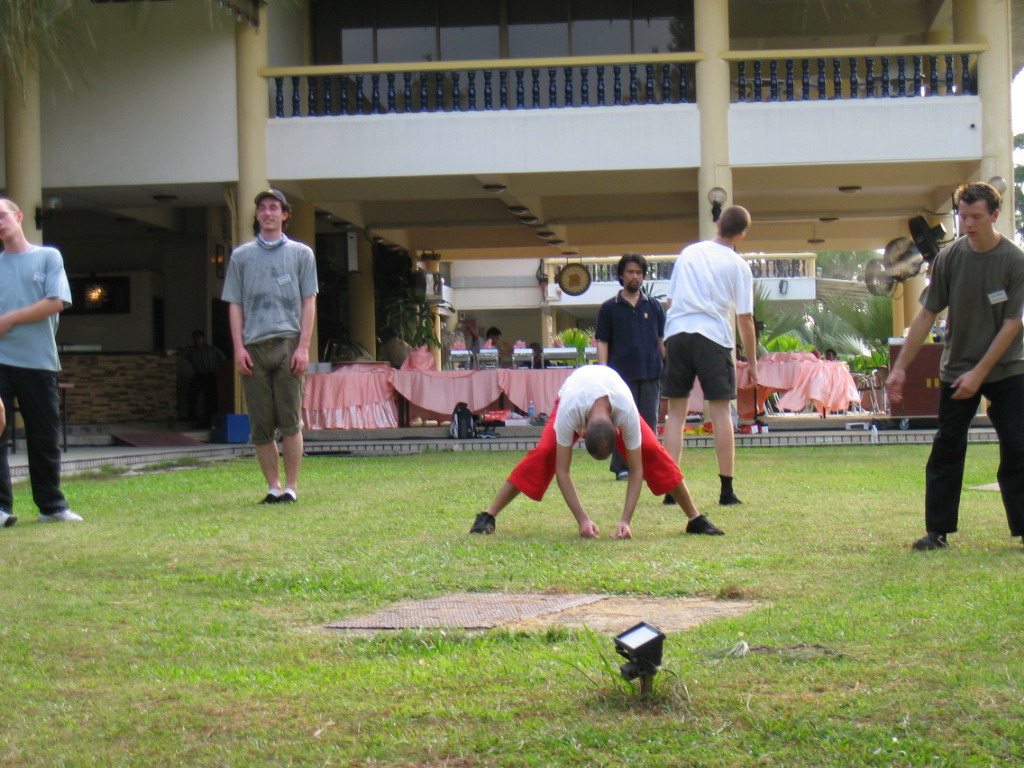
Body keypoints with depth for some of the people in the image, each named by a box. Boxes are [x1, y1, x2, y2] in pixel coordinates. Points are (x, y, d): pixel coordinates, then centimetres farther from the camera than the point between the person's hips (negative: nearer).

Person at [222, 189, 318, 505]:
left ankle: (291, 486, -2)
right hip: (253, 346, 2)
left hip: (288, 344, -2)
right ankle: (273, 485, 8)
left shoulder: (301, 253, 13)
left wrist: (303, 347, -5)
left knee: (290, 421, -7)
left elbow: (309, 302, 7)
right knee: (261, 425, 0)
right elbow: (235, 304, 12)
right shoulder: (241, 256, 16)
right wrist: (238, 348, -1)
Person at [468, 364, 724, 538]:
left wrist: (625, 521, -39)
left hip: (614, 397, 1)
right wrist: (582, 520, -41)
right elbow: (562, 471, -37)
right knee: (542, 454, -25)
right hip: (573, 397, -1)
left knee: (653, 453, -19)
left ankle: (695, 519, -7)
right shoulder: (569, 412, -45)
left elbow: (636, 470, -32)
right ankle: (487, 517, -20)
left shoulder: (627, 413, -42)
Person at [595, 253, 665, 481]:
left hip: (650, 373, 2)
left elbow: (662, 340, 14)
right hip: (622, 372, -2)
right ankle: (622, 467, 4)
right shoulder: (609, 308, 6)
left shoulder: (654, 306, 12)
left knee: (649, 421, 3)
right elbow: (602, 342, 4)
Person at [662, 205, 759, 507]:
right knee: (721, 411, 2)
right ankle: (726, 490, 0)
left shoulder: (689, 253, 15)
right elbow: (745, 317, 2)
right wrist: (752, 361, 9)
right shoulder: (737, 265, 4)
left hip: (676, 334, 3)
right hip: (713, 336, -3)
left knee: (676, 412, 7)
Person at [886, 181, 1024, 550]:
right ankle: (937, 530, 8)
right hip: (956, 368, 2)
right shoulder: (948, 258, -4)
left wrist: (979, 373, -15)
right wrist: (900, 367, -3)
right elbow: (927, 314, 1)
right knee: (946, 450, 2)